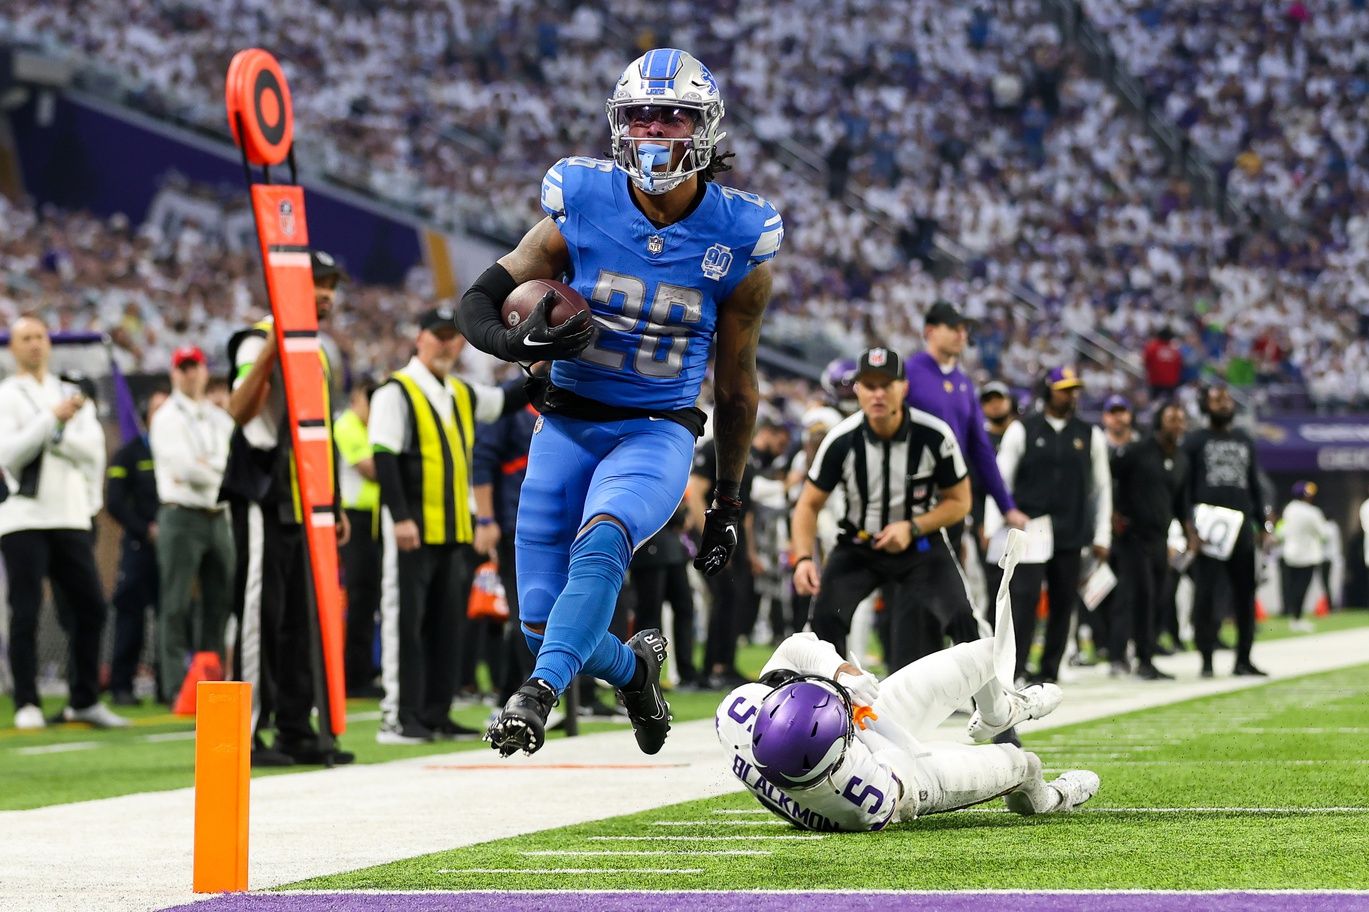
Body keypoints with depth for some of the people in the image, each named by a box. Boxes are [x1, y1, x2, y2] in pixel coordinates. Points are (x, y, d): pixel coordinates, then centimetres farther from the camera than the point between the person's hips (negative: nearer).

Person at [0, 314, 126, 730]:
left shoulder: (72, 395, 15)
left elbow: (93, 449, 2)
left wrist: (54, 434, -12)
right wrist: (52, 419, -15)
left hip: (72, 516, 5)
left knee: (90, 607, 3)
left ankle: (84, 700, 12)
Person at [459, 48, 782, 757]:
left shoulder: (737, 239, -5)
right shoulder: (583, 205, -6)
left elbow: (735, 384, 7)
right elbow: (478, 304, -2)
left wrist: (729, 500, 12)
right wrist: (520, 341, -25)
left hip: (657, 432, -2)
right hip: (567, 425, 2)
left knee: (601, 542, -33)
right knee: (543, 621, 0)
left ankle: (539, 694, -36)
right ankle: (635, 667, 31)